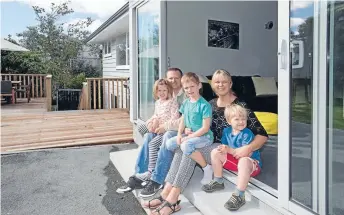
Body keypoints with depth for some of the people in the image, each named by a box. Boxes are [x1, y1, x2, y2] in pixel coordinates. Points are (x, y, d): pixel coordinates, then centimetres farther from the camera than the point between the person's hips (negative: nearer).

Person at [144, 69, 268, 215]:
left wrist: (248, 149, -29)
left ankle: (172, 200, -24)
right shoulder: (211, 104, 10)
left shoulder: (240, 106, -10)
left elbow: (263, 135, -12)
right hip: (212, 146, 6)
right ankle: (166, 194, -22)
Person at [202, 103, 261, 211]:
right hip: (234, 160, 7)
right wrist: (222, 148, -14)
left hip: (251, 162, -7)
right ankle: (218, 181, 8)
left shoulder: (247, 133, -19)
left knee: (244, 161, -42)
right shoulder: (226, 131, 2)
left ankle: (239, 196, -37)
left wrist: (230, 150, -31)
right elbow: (224, 146, 10)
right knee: (215, 152, -3)